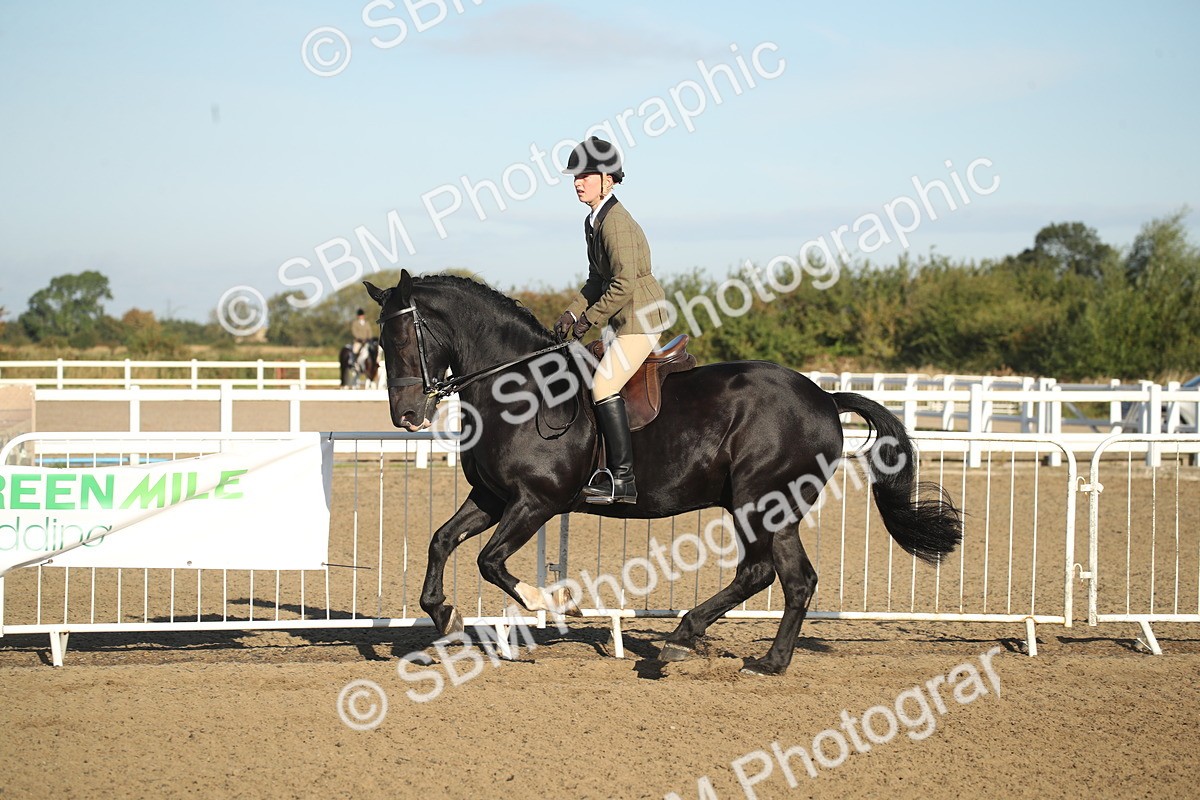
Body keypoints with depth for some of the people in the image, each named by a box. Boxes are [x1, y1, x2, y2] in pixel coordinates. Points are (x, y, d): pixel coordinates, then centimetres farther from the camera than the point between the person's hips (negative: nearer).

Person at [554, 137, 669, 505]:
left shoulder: (615, 222, -17)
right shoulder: (594, 222, 13)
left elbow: (624, 284, -22)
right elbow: (598, 280, 21)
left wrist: (590, 318, -14)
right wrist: (572, 313, 9)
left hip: (641, 315, -11)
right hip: (628, 319, 11)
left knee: (603, 386, -19)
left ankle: (623, 480, -20)